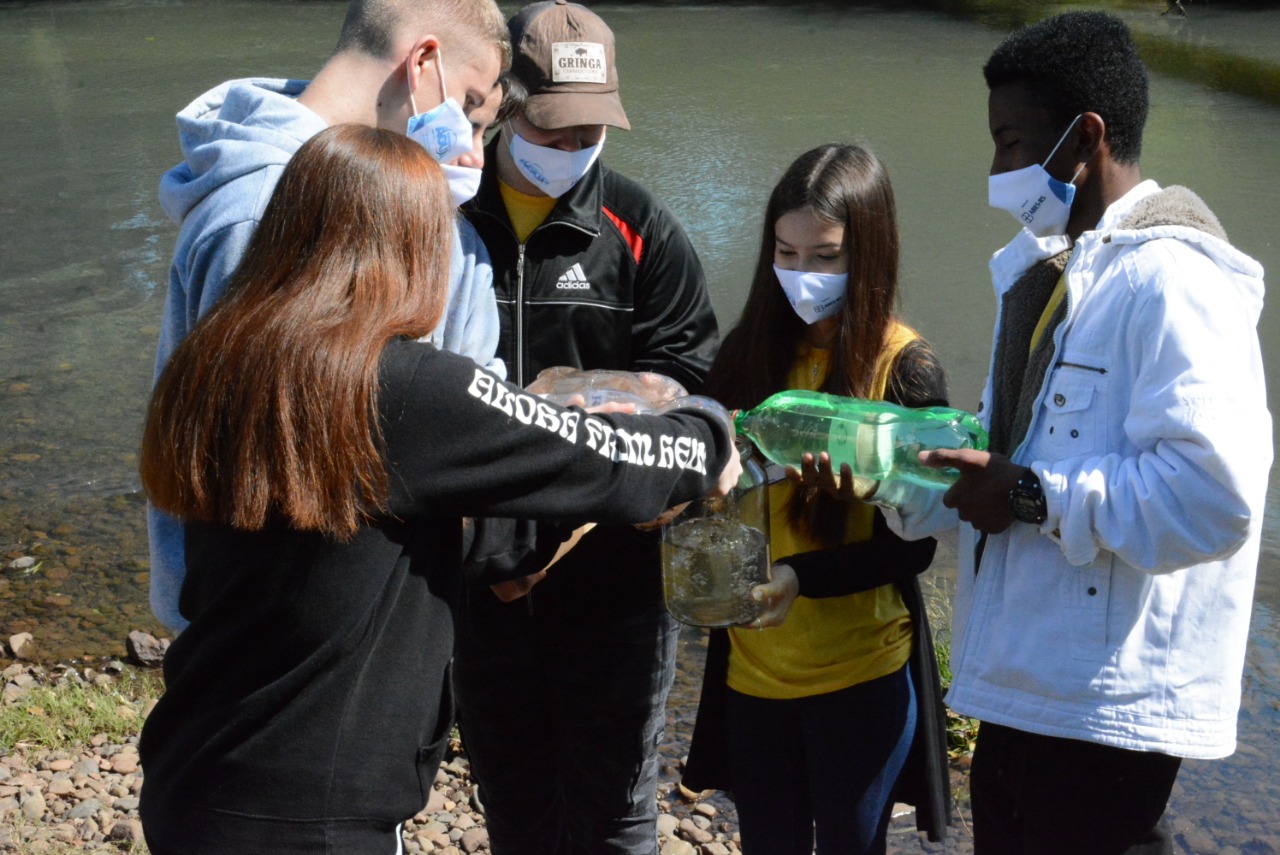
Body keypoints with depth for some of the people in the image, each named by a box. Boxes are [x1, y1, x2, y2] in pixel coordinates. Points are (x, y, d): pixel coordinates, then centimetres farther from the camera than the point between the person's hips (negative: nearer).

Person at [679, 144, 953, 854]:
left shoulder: (904, 367, -11)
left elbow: (911, 545, -12)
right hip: (753, 663, 4)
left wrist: (793, 576, -23)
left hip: (860, 670, -3)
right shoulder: (748, 351, 1)